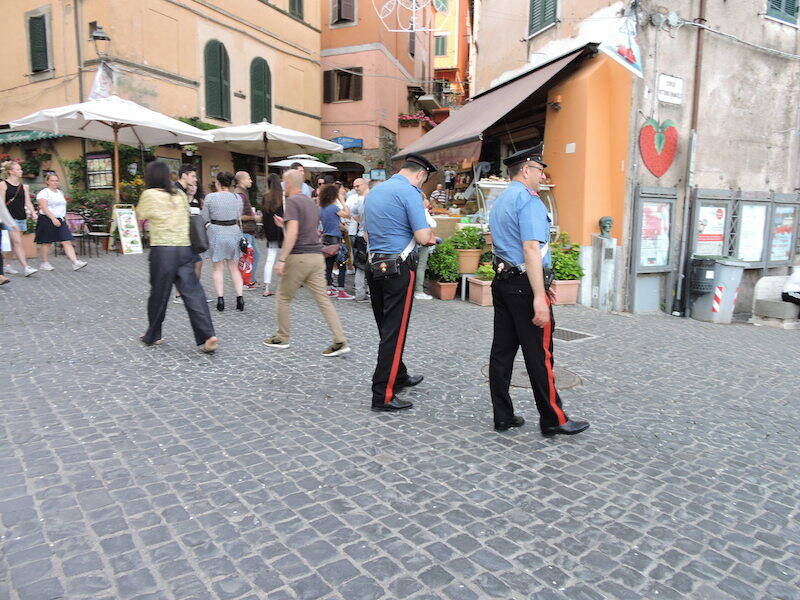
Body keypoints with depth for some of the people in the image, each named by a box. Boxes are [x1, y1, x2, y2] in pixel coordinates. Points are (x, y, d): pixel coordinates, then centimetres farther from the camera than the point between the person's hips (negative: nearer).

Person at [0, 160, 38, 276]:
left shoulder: (23, 186, 13)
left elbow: (28, 202, 11)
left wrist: (33, 212, -6)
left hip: (22, 217, 5)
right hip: (10, 217, -5)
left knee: (13, 243, 10)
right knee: (18, 242, -13)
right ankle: (26, 267, -19)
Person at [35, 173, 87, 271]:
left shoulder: (60, 192, 18)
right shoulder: (44, 193, -5)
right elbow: (44, 208, -16)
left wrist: (66, 220, 19)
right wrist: (53, 218, -27)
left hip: (60, 221, 6)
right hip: (47, 220, -6)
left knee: (67, 242, -6)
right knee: (46, 243, 3)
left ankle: (75, 262, -15)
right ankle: (44, 263, 16)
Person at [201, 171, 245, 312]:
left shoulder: (210, 197, -8)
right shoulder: (237, 198, -1)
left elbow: (205, 218, -1)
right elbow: (238, 217, 8)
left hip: (216, 233, -2)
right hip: (233, 232, 2)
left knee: (218, 268, 8)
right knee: (234, 268, 11)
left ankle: (220, 299, 4)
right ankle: (240, 297, 4)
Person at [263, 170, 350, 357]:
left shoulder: (291, 202, -8)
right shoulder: (313, 203, 18)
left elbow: (292, 232, -20)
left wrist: (281, 259, -21)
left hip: (298, 257, -7)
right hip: (317, 257, 7)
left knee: (284, 297, 11)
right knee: (323, 299, 4)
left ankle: (282, 338, 22)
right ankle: (340, 341, -3)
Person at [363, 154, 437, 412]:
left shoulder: (374, 192, 15)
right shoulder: (410, 192, -10)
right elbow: (423, 237, -17)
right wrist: (427, 230, 8)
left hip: (374, 266, 8)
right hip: (399, 268, -8)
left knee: (387, 329, 18)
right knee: (395, 332, -3)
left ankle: (399, 377, 34)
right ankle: (383, 395, 0)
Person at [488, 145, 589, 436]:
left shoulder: (500, 201, 18)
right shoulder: (529, 200, -12)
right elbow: (532, 250, -22)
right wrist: (539, 298, -26)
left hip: (502, 281, 9)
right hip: (526, 284, -9)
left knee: (502, 350, 9)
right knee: (539, 355, -1)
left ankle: (503, 417, 17)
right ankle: (553, 420, 11)